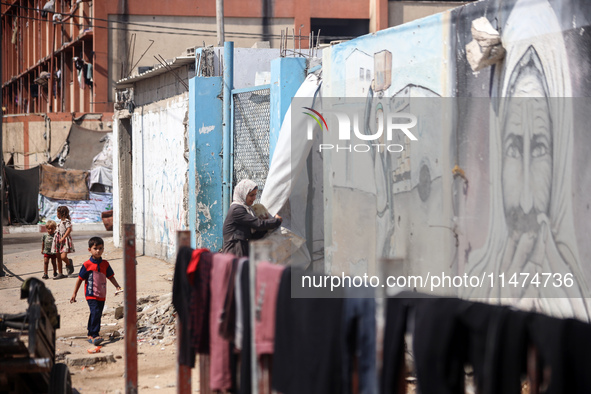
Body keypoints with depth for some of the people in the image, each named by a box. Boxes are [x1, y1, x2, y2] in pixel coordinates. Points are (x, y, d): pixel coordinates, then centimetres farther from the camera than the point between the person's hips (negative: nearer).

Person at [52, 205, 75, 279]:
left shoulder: (67, 221, -9)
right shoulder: (61, 221, 19)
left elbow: (69, 229, -22)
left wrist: (63, 238, -26)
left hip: (65, 241, -9)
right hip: (59, 241, 9)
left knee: (63, 256, -23)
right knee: (58, 258, 7)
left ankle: (69, 264, 8)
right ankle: (60, 273, 12)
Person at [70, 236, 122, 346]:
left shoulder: (105, 264, 6)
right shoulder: (87, 265, -7)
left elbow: (111, 276, 15)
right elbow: (80, 279, -1)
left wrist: (117, 286, 0)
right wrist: (74, 294, 2)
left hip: (102, 295, 6)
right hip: (91, 295, -6)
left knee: (97, 315, 13)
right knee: (95, 313, -20)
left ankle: (90, 335, 26)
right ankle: (95, 336, -23)